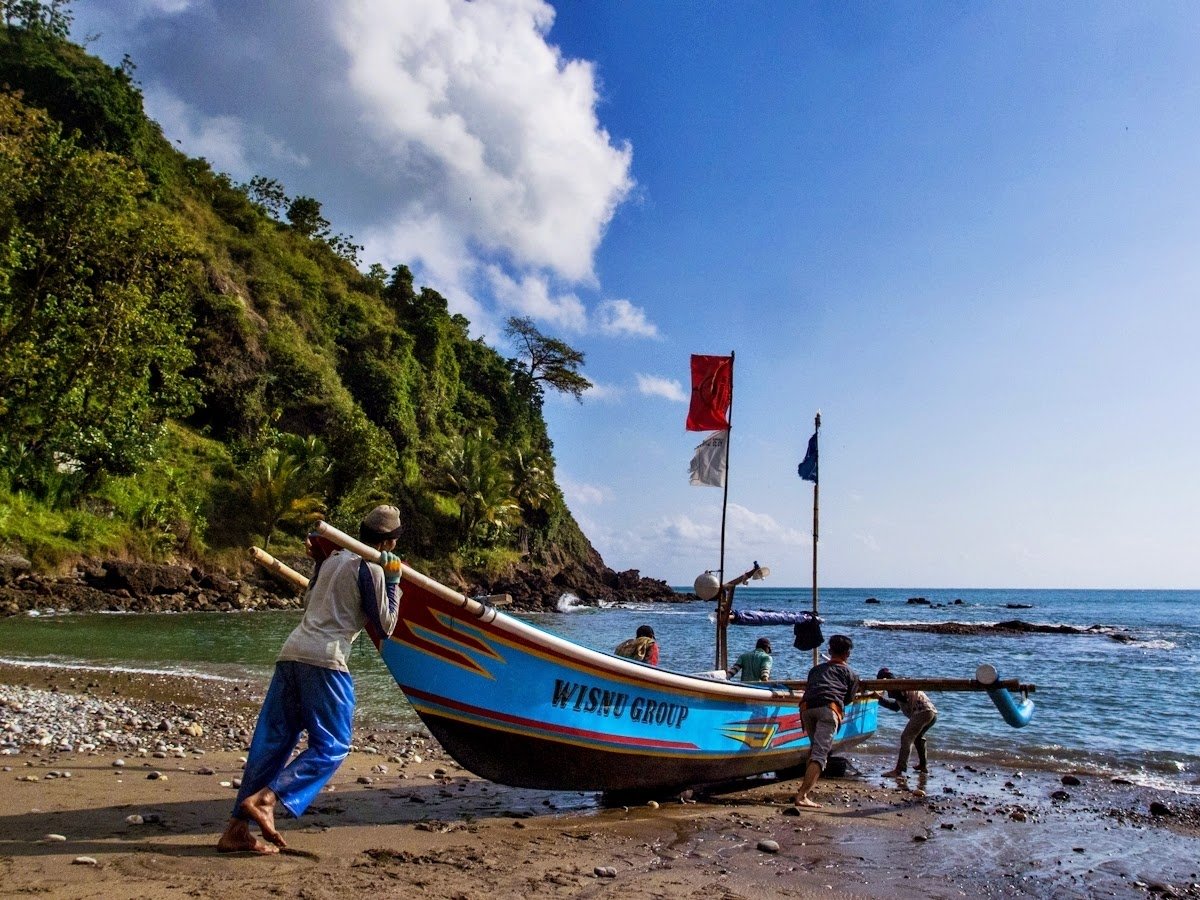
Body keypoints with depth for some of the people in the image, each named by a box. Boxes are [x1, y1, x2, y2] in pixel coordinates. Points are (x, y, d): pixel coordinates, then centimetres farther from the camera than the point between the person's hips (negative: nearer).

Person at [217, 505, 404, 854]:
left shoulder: (332, 557, 19)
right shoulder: (372, 568, -3)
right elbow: (384, 626, 1)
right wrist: (394, 582, 10)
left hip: (291, 652, 8)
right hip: (325, 659, -8)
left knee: (272, 741, 9)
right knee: (332, 746, 1)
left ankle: (236, 829, 9)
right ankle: (265, 799, -14)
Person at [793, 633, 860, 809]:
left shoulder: (816, 669, 34)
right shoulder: (851, 673, 27)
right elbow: (848, 699, 25)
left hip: (806, 707, 4)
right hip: (829, 708, -4)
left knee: (814, 746, 27)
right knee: (820, 753, -10)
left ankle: (808, 783, 24)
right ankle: (802, 795, -22)